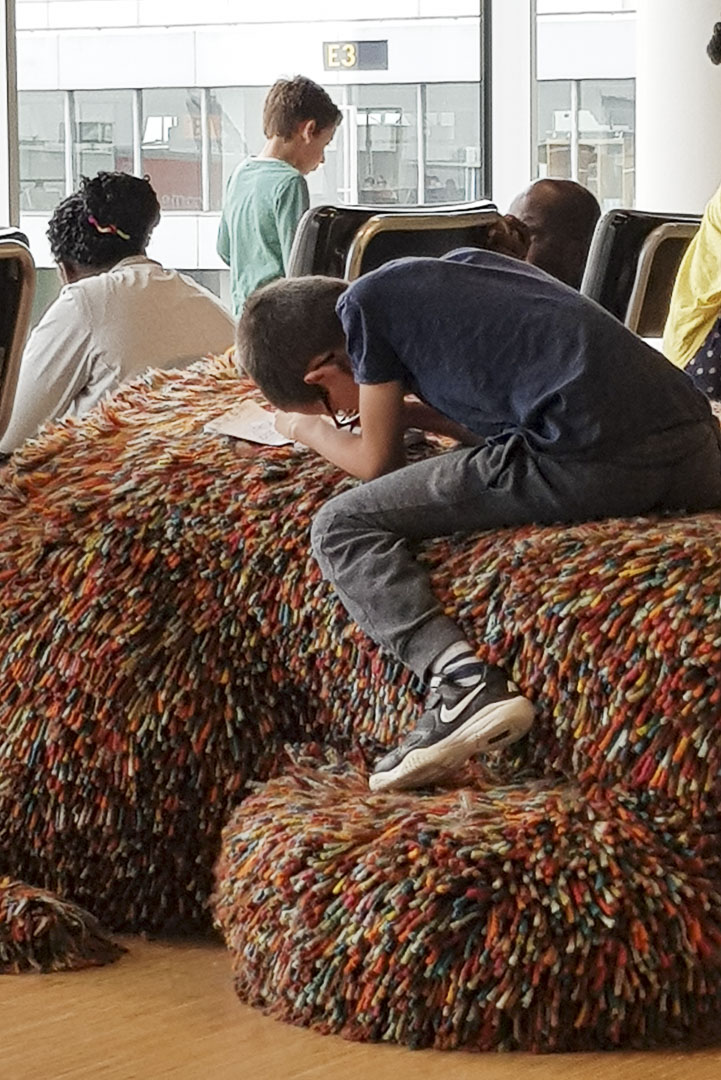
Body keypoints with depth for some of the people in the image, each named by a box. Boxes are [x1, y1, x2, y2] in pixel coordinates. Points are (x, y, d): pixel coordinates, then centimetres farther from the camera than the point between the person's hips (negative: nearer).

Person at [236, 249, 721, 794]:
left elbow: (379, 462, 15)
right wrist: (412, 412, 34)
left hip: (586, 460, -7)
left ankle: (465, 683, -14)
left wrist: (308, 427, 32)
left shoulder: (364, 301, 7)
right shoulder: (455, 268, 28)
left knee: (342, 528, 2)